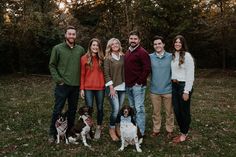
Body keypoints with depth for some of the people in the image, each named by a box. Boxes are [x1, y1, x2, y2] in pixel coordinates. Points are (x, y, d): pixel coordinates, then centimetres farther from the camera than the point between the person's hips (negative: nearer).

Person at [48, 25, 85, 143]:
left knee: (73, 110, 13)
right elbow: (52, 65, -2)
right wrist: (58, 80, -10)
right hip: (62, 85, -3)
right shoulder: (57, 48, -3)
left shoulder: (80, 50, 6)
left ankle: (70, 131, 29)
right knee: (57, 110, 2)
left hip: (76, 85, 4)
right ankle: (53, 133, 15)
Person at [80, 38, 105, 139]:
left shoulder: (102, 58, 6)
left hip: (100, 87, 2)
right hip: (88, 88, -2)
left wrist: (106, 84, -2)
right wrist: (82, 88, -4)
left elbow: (104, 73, 7)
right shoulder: (84, 58, 0)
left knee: (100, 108, 9)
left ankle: (99, 128, 24)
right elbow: (82, 74, -1)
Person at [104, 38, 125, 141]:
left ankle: (118, 128, 21)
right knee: (115, 109, -11)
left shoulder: (123, 57, 9)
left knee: (120, 109, 5)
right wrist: (111, 88, -11)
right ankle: (112, 130, 8)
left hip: (122, 86, 4)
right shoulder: (108, 58, -1)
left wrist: (127, 84, 7)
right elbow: (106, 74, -6)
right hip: (113, 87, -4)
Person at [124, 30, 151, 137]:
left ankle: (141, 133, 2)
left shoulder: (142, 52, -9)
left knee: (139, 109, -5)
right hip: (128, 86, 8)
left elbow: (147, 69, -16)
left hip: (138, 86, -8)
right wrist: (126, 82, 11)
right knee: (132, 108, 15)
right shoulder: (127, 52, 16)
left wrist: (139, 82, -15)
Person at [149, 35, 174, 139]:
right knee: (156, 112, 13)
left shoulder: (170, 57, -2)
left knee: (169, 112, 11)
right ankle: (156, 130, 28)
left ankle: (169, 130, 28)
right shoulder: (150, 57, 0)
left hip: (168, 90, -1)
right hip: (154, 90, 1)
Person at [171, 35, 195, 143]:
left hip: (183, 85, -6)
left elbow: (190, 75, -12)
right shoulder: (173, 56, 9)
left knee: (184, 111, 5)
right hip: (174, 85, 6)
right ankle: (182, 132, 27)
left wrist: (186, 91, -15)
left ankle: (184, 134, 20)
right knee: (177, 110, 11)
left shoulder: (187, 56, -10)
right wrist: (172, 83, 5)